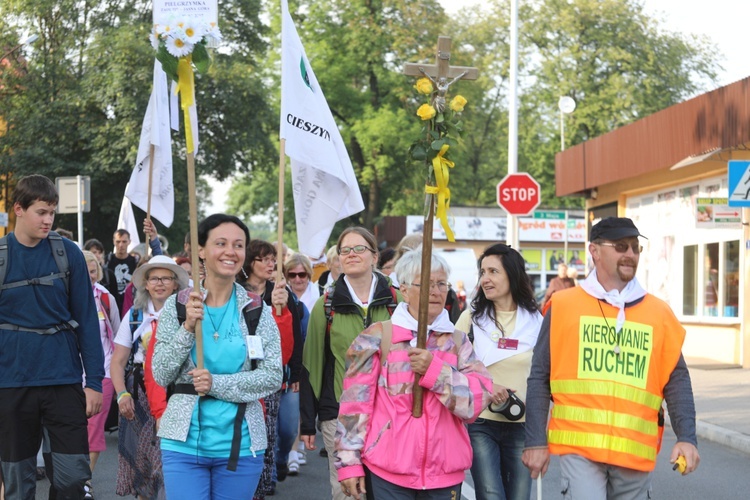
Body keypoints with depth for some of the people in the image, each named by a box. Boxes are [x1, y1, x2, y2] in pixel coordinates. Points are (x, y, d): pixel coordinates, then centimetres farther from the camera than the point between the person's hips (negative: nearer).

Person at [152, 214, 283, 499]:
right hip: (184, 442, -1)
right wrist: (187, 328, -14)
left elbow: (273, 377, -4)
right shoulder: (177, 306, 1)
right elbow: (161, 376, -2)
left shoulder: (257, 311, 2)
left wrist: (217, 384, -16)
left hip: (240, 444, 1)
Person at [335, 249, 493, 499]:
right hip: (387, 471, -3)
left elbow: (480, 398, -4)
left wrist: (435, 370, -15)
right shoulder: (377, 336, -1)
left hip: (445, 472, 3)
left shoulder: (458, 340, 9)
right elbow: (356, 403, -3)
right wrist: (349, 462, -7)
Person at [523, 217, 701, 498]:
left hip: (636, 452, 3)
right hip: (579, 445, -3)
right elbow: (539, 378, 3)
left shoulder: (659, 313, 7)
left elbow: (676, 381, 8)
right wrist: (536, 441, -1)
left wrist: (686, 438, -4)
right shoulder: (563, 306, 1)